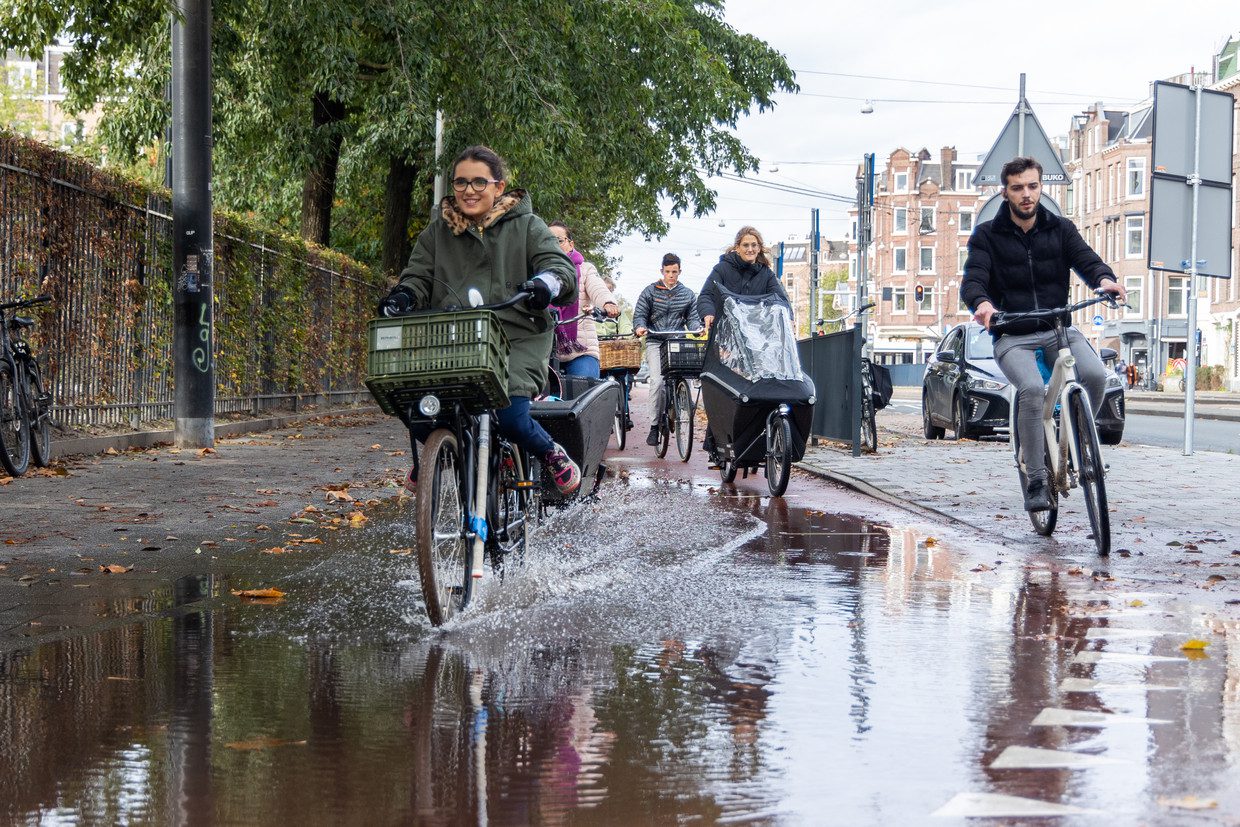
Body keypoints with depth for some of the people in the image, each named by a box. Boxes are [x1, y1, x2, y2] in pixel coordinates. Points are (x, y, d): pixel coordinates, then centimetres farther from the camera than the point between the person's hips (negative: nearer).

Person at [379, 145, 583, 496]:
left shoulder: (525, 226, 7)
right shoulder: (437, 232, 16)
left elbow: (560, 266, -3)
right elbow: (419, 276, 12)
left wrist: (545, 283, -27)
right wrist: (403, 296, -12)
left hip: (516, 338, -3)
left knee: (509, 414, -24)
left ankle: (553, 455, 10)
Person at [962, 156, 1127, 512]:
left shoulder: (1060, 229, 9)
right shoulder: (987, 235, 2)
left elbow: (1086, 259, -6)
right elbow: (972, 280, -11)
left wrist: (1104, 279, -31)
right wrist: (981, 302, -36)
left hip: (1059, 329, 2)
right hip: (1012, 338, -2)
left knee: (1095, 375, -27)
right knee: (1032, 389, -32)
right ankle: (1036, 482, -19)